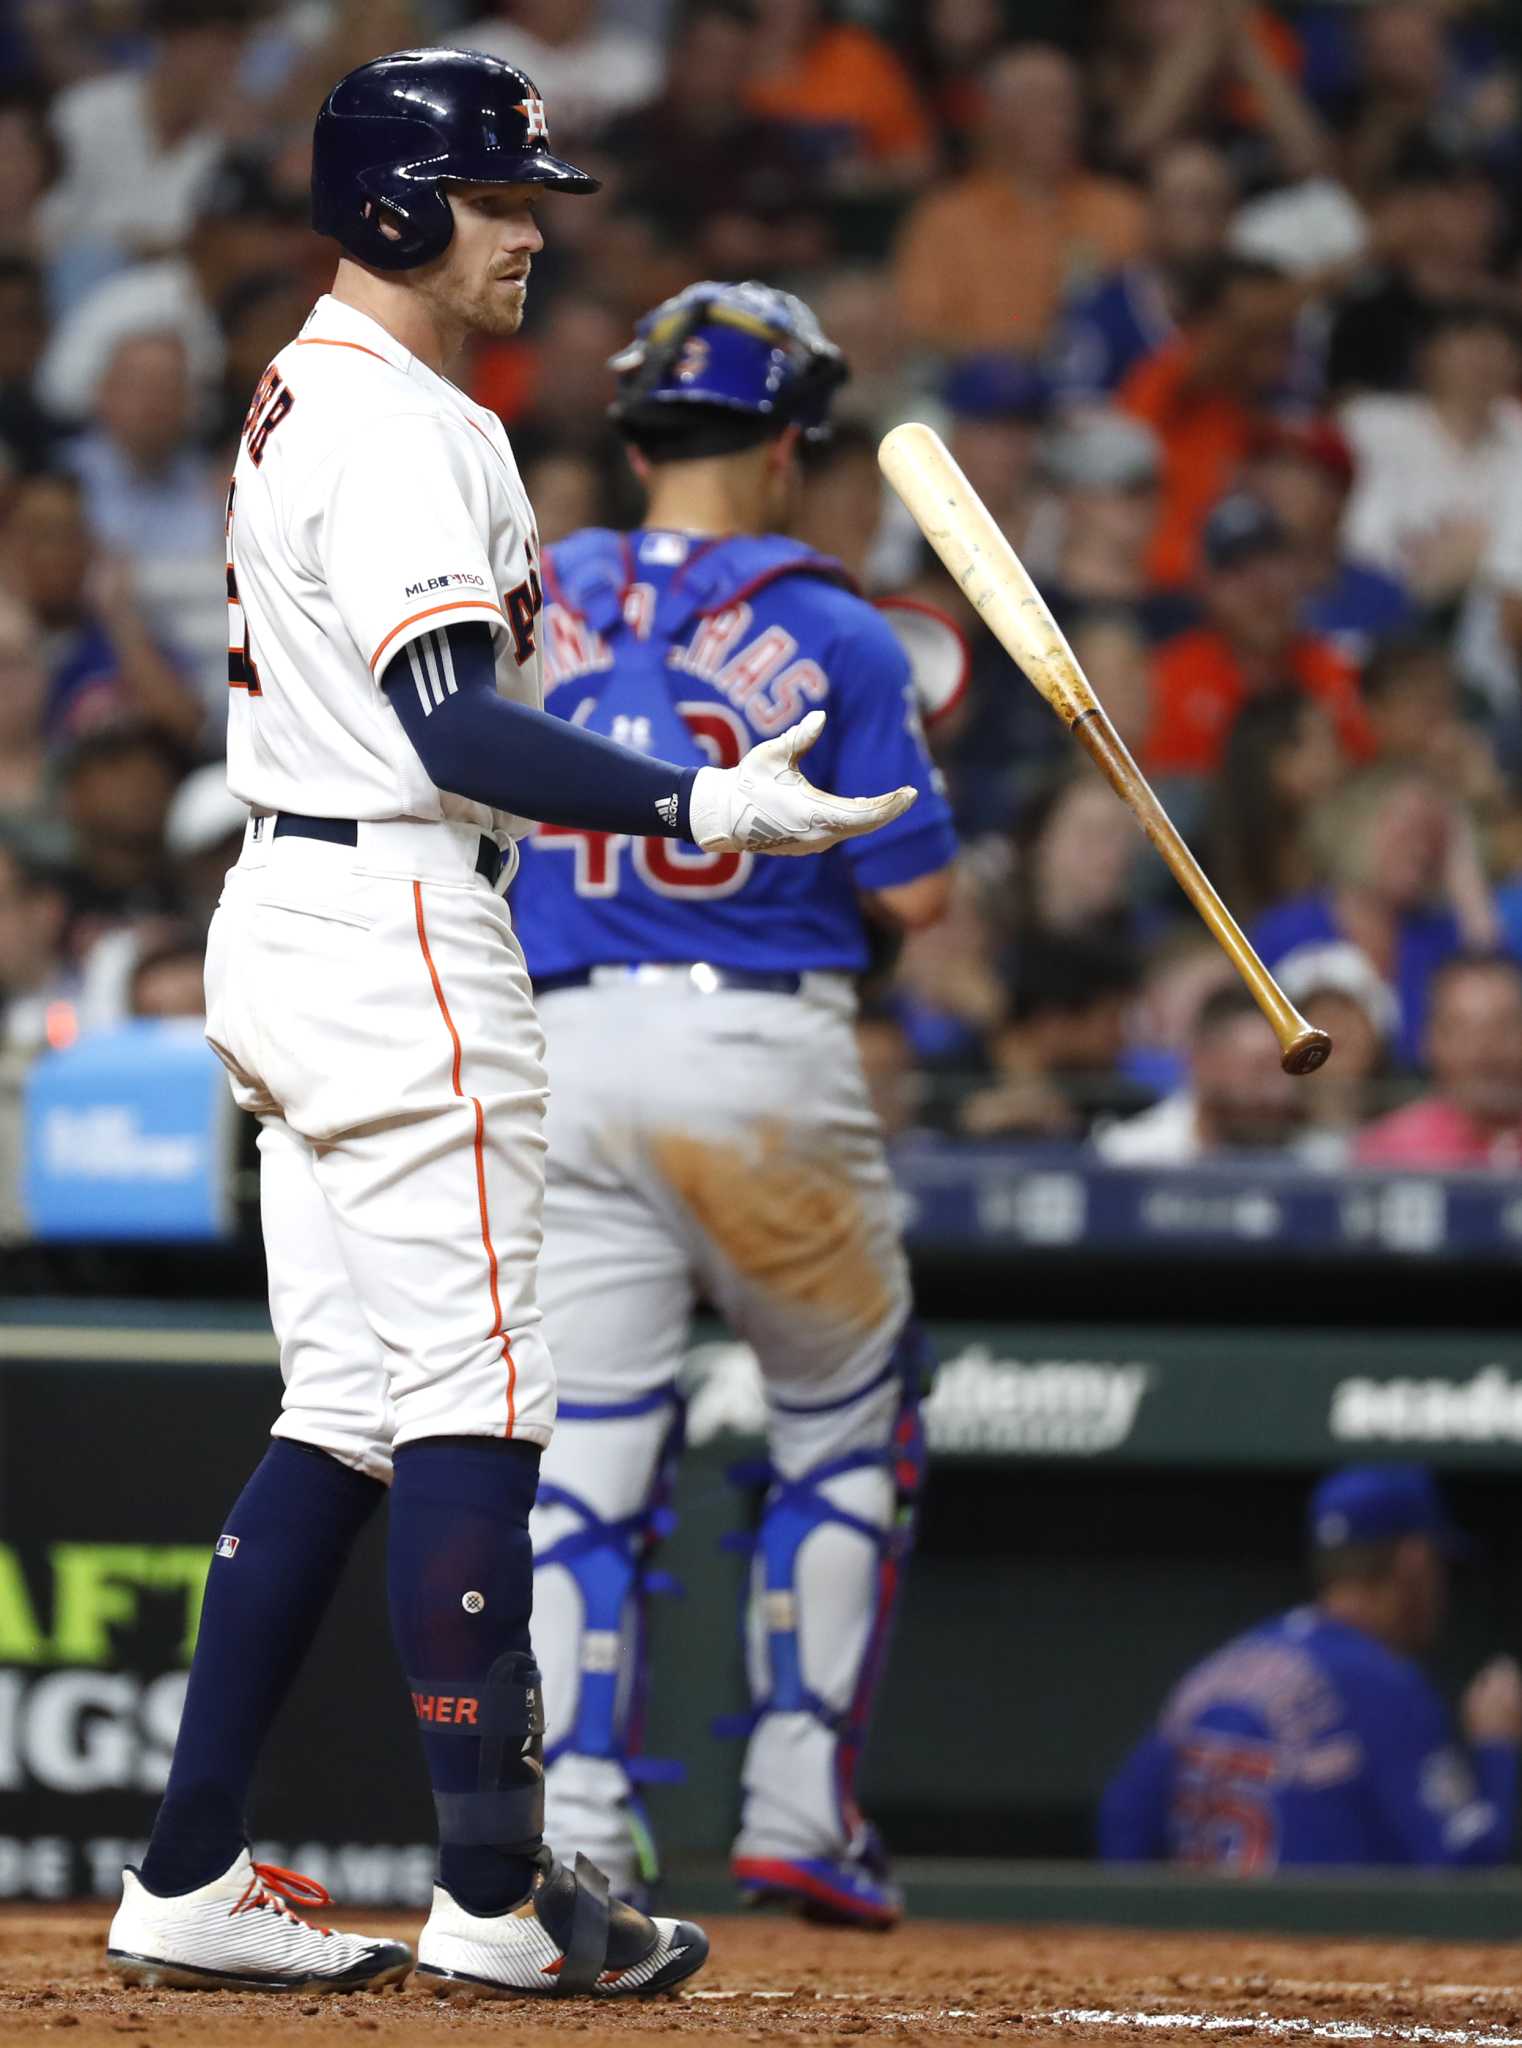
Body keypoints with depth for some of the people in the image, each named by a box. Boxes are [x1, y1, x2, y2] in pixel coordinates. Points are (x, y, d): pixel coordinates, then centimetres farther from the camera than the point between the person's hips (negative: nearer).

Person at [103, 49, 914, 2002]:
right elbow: (452, 727, -25)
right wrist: (700, 810, -32)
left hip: (287, 923, 10)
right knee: (467, 1405, -7)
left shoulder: (300, 401, 18)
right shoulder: (405, 428, -15)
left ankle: (189, 1882, 9)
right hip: (395, 939, -10)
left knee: (338, 1421, 11)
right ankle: (495, 1897, -5)